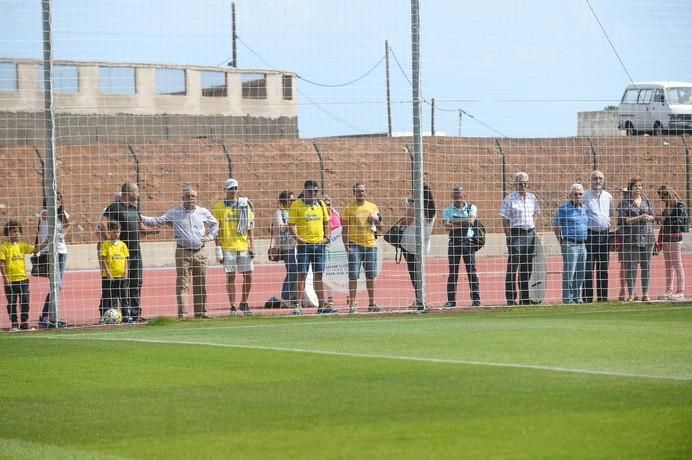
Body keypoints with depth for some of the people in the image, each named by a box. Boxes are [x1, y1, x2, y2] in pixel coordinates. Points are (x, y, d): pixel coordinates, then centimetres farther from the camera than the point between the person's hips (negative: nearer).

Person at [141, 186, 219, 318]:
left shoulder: (203, 212, 10)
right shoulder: (175, 213, 3)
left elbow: (214, 224, 26)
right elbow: (157, 221, 0)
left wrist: (210, 236, 10)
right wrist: (142, 218, -13)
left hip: (200, 252, 3)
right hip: (183, 252, -3)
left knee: (200, 284, 8)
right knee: (182, 284, -7)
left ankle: (201, 312, 17)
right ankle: (182, 314, -7)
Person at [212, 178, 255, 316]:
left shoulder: (245, 205, 7)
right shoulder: (219, 207, 1)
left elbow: (250, 226, 9)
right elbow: (216, 229, 1)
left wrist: (252, 245, 3)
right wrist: (218, 249, -5)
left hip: (244, 246, 2)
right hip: (228, 247, -2)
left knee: (248, 275, 1)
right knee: (230, 277, 1)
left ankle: (244, 303, 20)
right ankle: (233, 307, 6)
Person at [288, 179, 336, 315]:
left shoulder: (321, 204, 11)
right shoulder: (297, 205, -3)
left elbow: (326, 222, 20)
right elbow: (291, 225, -6)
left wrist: (326, 236, 6)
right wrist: (297, 238, -19)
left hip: (319, 244, 5)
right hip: (304, 244, -5)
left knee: (318, 275, 9)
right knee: (302, 274, -6)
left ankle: (322, 305, 13)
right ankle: (297, 305, -5)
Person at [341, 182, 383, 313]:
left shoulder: (372, 207, 12)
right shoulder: (349, 208, 2)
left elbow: (380, 228, 17)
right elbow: (344, 229, 0)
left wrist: (376, 220, -3)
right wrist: (346, 246, -9)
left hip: (370, 244, 4)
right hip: (354, 245, -4)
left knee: (370, 276, 8)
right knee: (353, 275, -7)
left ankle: (371, 304, 16)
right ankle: (352, 304, -7)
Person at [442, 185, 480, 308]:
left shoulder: (471, 208, 5)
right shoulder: (448, 210, 5)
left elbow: (471, 220, -14)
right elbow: (447, 226, -11)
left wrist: (455, 221, -12)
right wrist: (463, 223, -14)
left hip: (468, 242, 0)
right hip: (454, 242, 1)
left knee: (472, 271, -1)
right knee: (453, 272, 1)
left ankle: (476, 299, 3)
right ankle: (451, 301, 5)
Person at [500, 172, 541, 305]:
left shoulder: (532, 198, 12)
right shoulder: (509, 199, -5)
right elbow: (505, 220, -7)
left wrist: (533, 228, 11)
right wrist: (510, 237, -13)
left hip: (530, 234, 6)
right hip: (515, 233, -6)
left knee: (527, 268, 8)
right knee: (513, 267, -6)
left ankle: (525, 298, 14)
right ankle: (511, 299, -4)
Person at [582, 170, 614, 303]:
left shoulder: (608, 197, 13)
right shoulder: (585, 196, -4)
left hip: (605, 235, 5)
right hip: (589, 235, -5)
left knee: (603, 269, 8)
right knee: (588, 269, -6)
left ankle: (603, 297, 13)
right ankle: (587, 298, -5)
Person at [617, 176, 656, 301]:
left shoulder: (646, 201, 13)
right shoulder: (625, 202, 0)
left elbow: (653, 217, 16)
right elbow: (622, 220, -8)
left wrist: (649, 218, -8)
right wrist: (638, 218, -15)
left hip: (647, 236, 4)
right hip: (631, 238, -4)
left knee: (646, 265, 4)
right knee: (631, 266, -4)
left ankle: (645, 293, 10)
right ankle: (631, 294, 1)